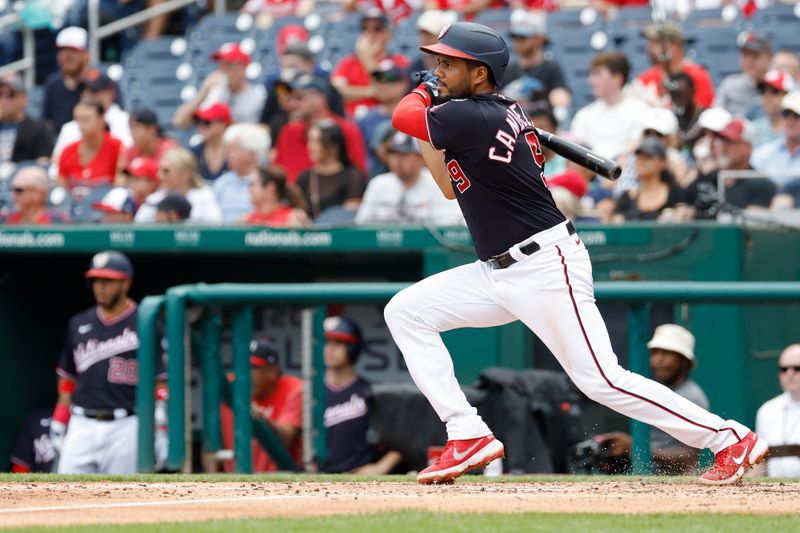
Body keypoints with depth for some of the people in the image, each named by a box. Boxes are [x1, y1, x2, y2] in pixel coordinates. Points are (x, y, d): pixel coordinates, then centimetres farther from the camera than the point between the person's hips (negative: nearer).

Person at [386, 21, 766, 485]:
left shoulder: (469, 117, -18)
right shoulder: (502, 113, 10)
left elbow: (404, 117, -7)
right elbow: (453, 186, 19)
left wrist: (425, 99, 14)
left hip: (546, 271, -10)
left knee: (603, 381, -10)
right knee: (405, 312, 4)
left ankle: (730, 439, 0)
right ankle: (468, 437, 1)